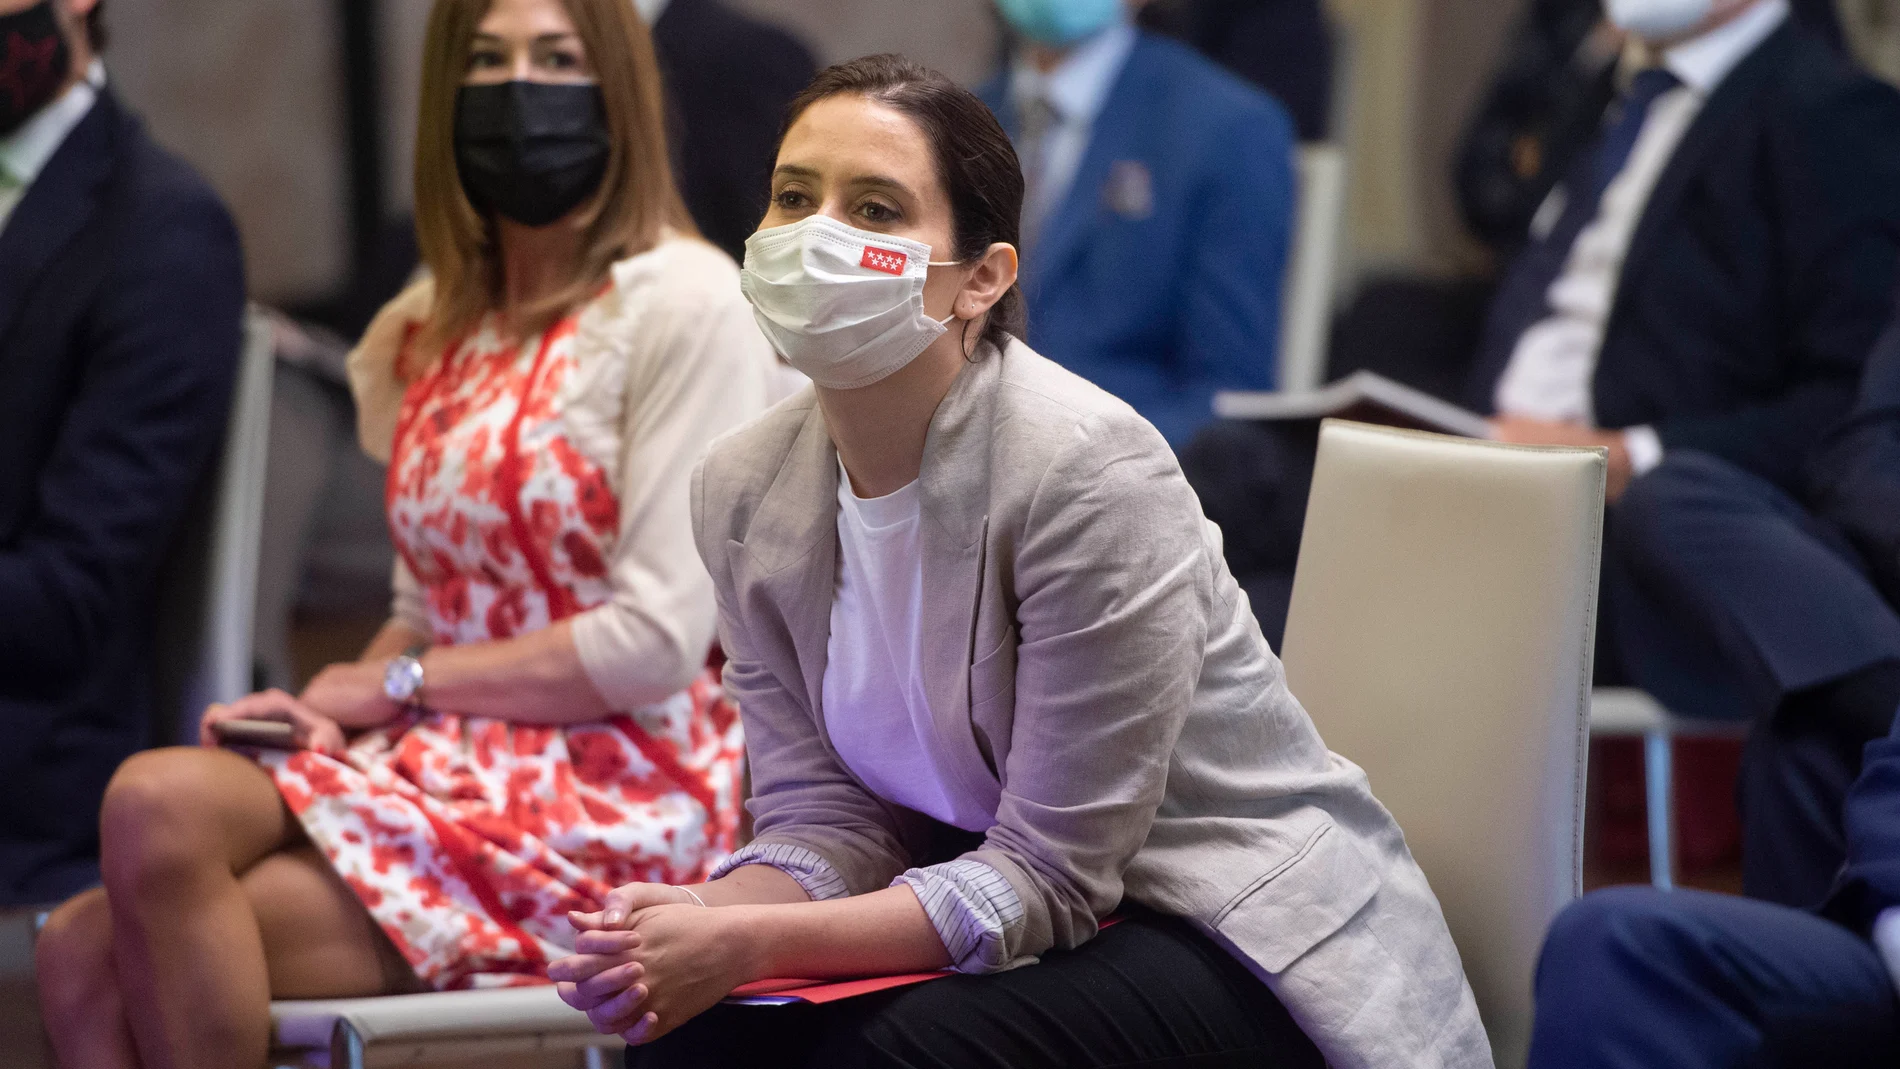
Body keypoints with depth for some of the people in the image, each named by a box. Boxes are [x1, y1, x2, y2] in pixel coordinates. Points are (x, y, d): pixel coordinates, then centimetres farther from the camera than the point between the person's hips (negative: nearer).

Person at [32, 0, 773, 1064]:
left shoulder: (685, 301, -5)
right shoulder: (439, 329, 19)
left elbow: (658, 638, -12)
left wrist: (398, 682, -7)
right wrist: (326, 705, -1)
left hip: (610, 799, -7)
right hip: (451, 765, 7)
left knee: (160, 808, -25)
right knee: (84, 949, -19)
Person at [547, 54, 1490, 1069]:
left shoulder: (1091, 473, -24)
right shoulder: (746, 488, -3)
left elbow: (1048, 880, -23)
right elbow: (825, 813, -1)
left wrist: (748, 945, -31)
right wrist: (707, 917, -24)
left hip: (1243, 942, -5)